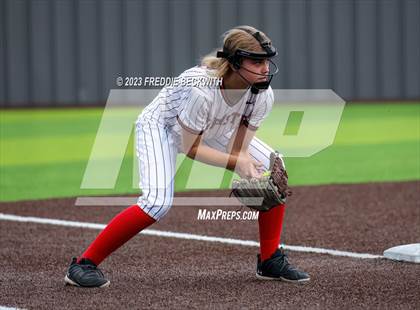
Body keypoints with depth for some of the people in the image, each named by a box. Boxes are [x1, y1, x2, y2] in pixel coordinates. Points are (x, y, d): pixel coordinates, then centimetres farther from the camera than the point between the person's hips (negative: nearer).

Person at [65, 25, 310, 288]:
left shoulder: (263, 94, -23)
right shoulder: (200, 88, -41)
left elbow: (239, 148, -15)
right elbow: (190, 147, -29)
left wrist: (247, 169, -36)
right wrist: (236, 162, -36)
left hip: (213, 130, 7)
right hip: (161, 125, -7)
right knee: (158, 202, -28)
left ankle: (270, 261, 8)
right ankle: (84, 264, -19)